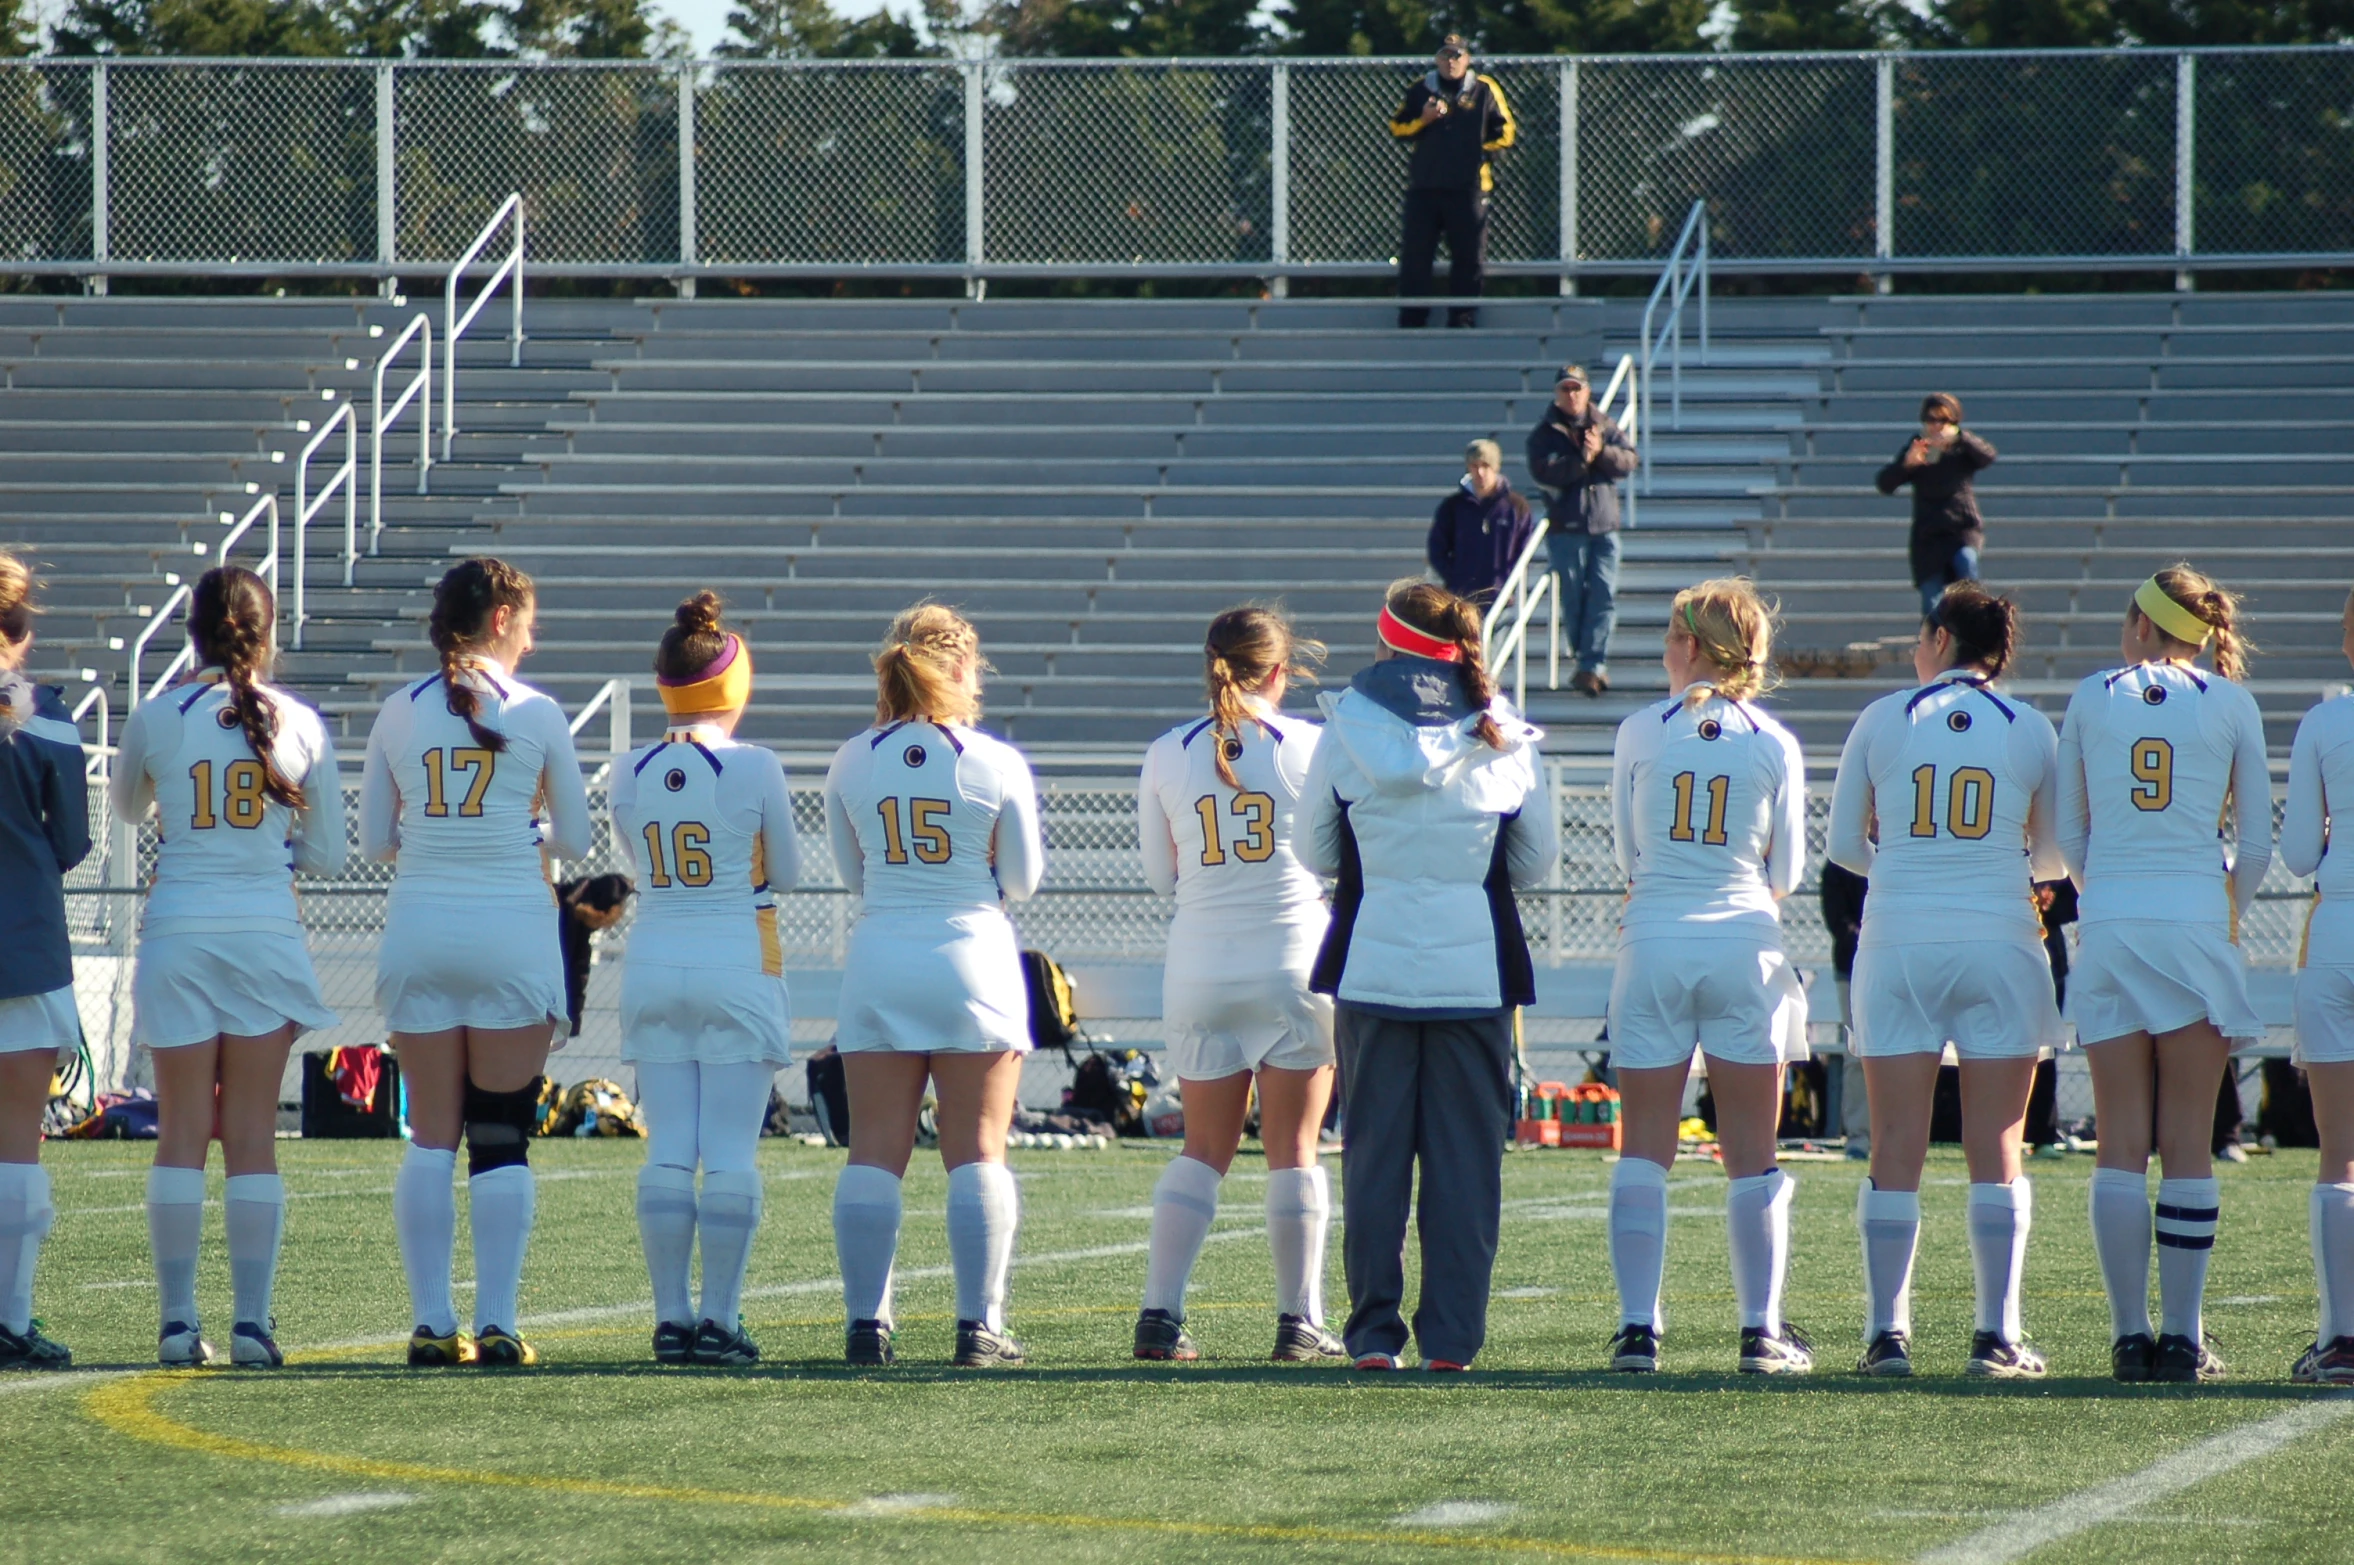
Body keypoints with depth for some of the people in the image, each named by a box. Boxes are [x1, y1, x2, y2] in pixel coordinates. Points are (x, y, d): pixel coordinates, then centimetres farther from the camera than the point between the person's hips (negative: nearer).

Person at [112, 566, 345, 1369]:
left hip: (177, 932, -1)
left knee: (181, 1134, 4)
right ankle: (252, 1320, 0)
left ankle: (179, 1319, 1)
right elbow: (328, 856, 5)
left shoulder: (156, 719, -4)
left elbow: (125, 807, 17)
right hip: (268, 933, 1)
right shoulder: (300, 724, -1)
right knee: (254, 1136, 4)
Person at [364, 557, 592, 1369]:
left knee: (430, 1136, 5)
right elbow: (575, 839, 5)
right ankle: (497, 1324, -3)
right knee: (501, 1138, 1)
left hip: (418, 930, 2)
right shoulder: (537, 715, -2)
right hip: (511, 930, -2)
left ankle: (431, 1322, 2)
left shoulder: (399, 713, 4)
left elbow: (373, 839, 6)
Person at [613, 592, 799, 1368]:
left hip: (653, 964, 3)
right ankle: (718, 1321, -2)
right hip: (738, 964, -3)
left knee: (667, 1152, 5)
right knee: (730, 1154, -1)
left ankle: (671, 1318, 3)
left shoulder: (631, 774, 1)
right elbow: (784, 874, 3)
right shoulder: (755, 768, -8)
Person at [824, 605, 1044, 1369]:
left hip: (879, 961, 2)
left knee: (874, 1152, 4)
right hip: (973, 957, -2)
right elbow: (1022, 879, 3)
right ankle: (979, 1326, 1)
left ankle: (866, 1322, 0)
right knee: (978, 1151, 4)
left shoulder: (851, 764, 0)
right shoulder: (997, 764, -7)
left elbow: (851, 872, 10)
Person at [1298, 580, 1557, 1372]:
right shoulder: (1504, 730, 4)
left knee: (1373, 1149, 5)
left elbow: (1315, 853, 7)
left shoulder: (1350, 722, 1)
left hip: (1373, 964, 0)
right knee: (1467, 1150, 4)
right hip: (1476, 968, 0)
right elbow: (1537, 860, 9)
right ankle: (1451, 1333, 1)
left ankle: (1374, 1330, 3)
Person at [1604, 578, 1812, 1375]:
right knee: (1752, 1154, 5)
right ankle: (1762, 1331, 3)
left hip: (1653, 948, 0)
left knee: (1643, 1150, 4)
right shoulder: (1775, 746, 1)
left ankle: (1637, 1327, -1)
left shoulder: (1640, 734, 0)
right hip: (1745, 949, 0)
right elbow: (1786, 874, 7)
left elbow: (1627, 854, 7)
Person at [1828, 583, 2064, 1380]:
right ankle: (1997, 1335, -1)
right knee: (1996, 1150, 2)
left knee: (1896, 1149, 2)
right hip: (2000, 943, 0)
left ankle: (1888, 1331, 0)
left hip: (1898, 943, 0)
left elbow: (1843, 845, 7)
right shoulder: (2031, 730, 3)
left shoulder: (1883, 720, 2)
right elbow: (2055, 852, 11)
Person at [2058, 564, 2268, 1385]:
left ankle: (2129, 1332, 0)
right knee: (2189, 1144, 2)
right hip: (2195, 922, -1)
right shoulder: (2230, 704, 3)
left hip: (2107, 925, 1)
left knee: (2121, 1144, 3)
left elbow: (2068, 838, 9)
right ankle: (2182, 1337, -1)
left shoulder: (2091, 698, 6)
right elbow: (2258, 845, 3)